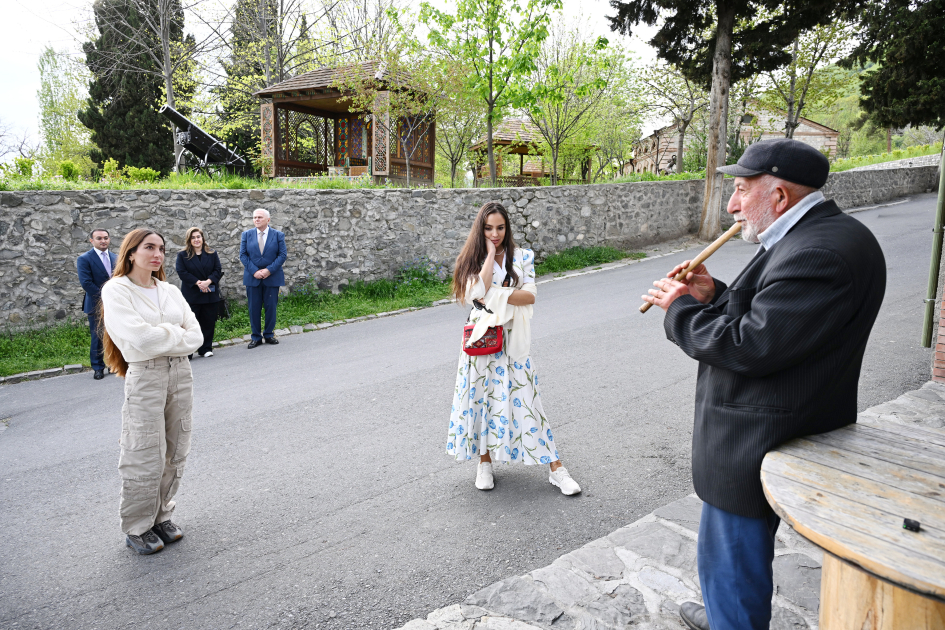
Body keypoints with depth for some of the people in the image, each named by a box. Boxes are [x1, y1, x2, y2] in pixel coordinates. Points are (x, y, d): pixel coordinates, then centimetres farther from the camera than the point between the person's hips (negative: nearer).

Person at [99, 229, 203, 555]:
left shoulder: (170, 291, 10)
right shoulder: (116, 290, -5)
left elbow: (195, 336, 3)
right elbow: (139, 337, -19)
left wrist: (161, 337, -10)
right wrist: (176, 334, -5)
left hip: (180, 372, 5)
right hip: (145, 376, -5)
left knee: (175, 453, 11)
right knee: (146, 458, 1)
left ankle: (162, 517, 28)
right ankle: (137, 529, 18)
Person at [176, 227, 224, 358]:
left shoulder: (212, 254, 9)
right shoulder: (182, 255, 2)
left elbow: (218, 270, 2)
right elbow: (182, 272, -7)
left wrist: (208, 281, -16)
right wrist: (198, 282, -17)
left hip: (210, 294, 3)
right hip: (191, 295, -3)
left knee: (208, 322, 6)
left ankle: (205, 349, 16)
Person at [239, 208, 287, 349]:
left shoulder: (278, 235, 2)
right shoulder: (246, 235, 7)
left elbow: (282, 255, -3)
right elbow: (243, 255, 3)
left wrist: (269, 270, -13)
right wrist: (254, 271, -11)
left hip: (272, 277, -1)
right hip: (252, 278, 1)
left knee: (271, 307, 4)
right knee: (254, 308, 3)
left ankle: (269, 334, 18)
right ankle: (256, 337, 13)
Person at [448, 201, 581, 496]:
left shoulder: (521, 257, 4)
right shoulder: (472, 260, 3)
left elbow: (530, 296, -8)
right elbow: (477, 293, -16)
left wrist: (496, 295, -17)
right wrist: (490, 254, -10)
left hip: (512, 340, -1)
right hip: (482, 338, 1)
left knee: (524, 400, -2)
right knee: (481, 397, 7)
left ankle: (556, 468, 7)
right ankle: (485, 462, 27)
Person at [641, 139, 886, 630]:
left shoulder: (819, 253, -26)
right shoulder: (819, 237, 8)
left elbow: (749, 346, -28)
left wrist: (681, 308, -15)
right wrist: (714, 295, 0)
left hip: (756, 449, -11)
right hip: (772, 438, 11)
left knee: (730, 560, 7)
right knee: (743, 553, 30)